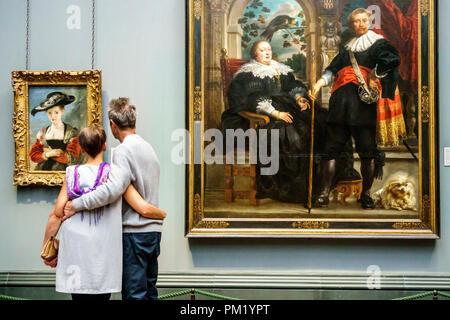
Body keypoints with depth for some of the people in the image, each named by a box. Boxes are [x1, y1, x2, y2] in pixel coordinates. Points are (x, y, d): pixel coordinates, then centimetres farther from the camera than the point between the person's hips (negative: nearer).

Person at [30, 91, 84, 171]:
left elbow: (71, 158, -3)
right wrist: (47, 154, -7)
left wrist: (50, 152, 3)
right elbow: (33, 155, 10)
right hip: (43, 172, 3)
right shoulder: (42, 132, 14)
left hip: (62, 172, -3)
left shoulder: (72, 132, 3)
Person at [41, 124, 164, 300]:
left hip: (75, 250, 1)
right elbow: (144, 209, -4)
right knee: (101, 296, 9)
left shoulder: (72, 174, 0)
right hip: (104, 251, 0)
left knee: (80, 296, 7)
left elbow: (57, 213, -3)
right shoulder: (116, 174, -1)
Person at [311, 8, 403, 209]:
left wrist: (374, 75, -5)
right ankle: (324, 194, -3)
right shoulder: (346, 47, 27)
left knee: (367, 150, -6)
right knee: (331, 148, -4)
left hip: (364, 98, -4)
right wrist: (320, 82, 3)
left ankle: (366, 195, 4)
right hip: (341, 99, 4)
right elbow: (333, 68, 20)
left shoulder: (377, 42, 11)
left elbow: (392, 59, -8)